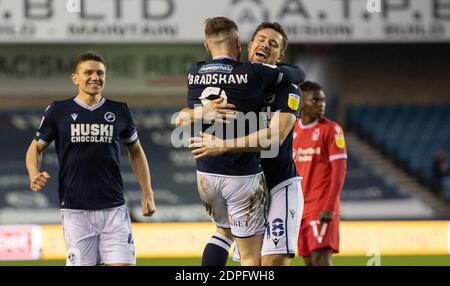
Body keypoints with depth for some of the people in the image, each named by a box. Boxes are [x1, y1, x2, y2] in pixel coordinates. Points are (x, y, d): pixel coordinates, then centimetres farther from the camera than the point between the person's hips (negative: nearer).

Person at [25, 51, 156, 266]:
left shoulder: (119, 111, 8)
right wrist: (34, 174, -9)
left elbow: (135, 152, 20)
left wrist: (147, 194, 13)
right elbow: (36, 148, 12)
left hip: (114, 209, 1)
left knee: (123, 264, -7)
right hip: (75, 210, -1)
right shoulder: (58, 111, 4)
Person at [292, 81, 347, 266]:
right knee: (308, 260, 7)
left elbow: (340, 170, -10)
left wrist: (329, 207, -17)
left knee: (320, 257, -16)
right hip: (300, 207, 6)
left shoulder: (331, 129, -6)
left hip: (322, 207, -6)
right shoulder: (293, 131, 10)